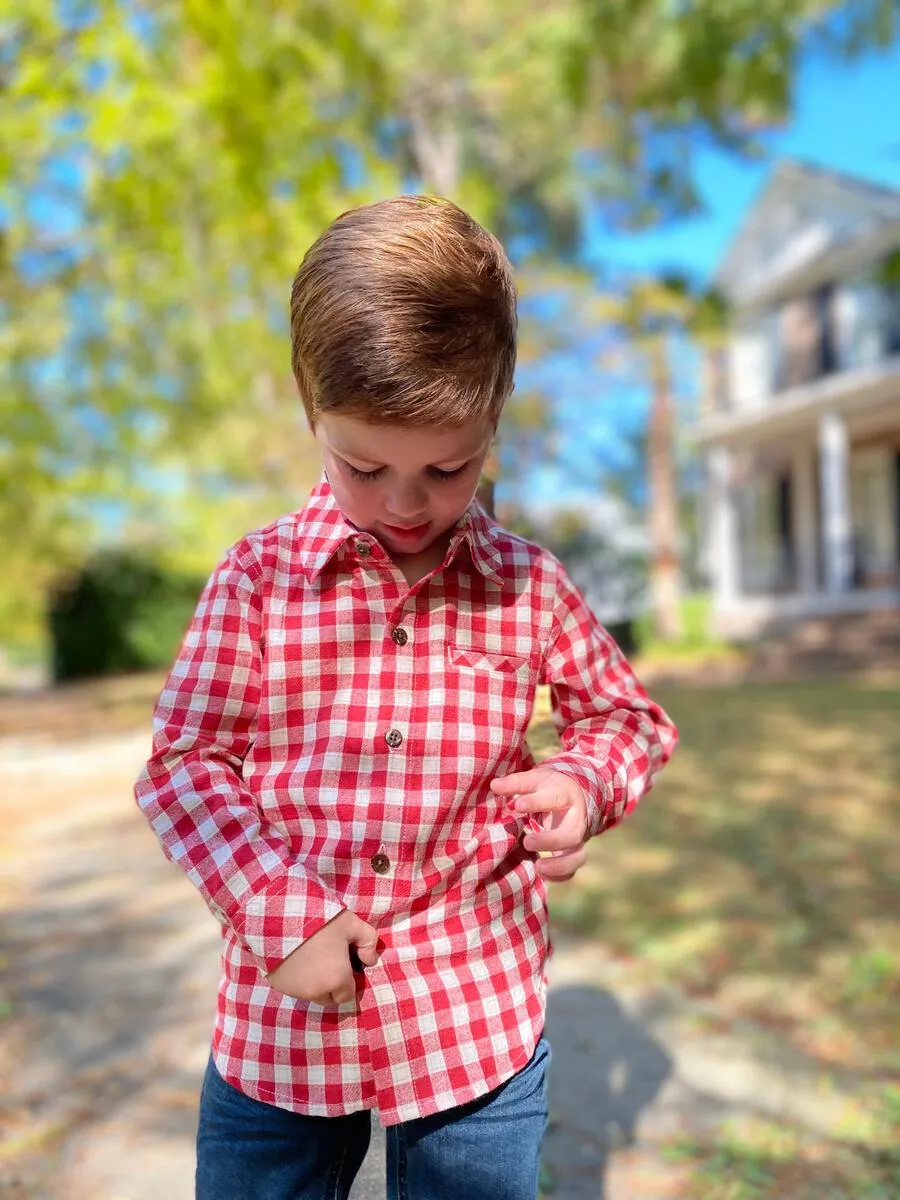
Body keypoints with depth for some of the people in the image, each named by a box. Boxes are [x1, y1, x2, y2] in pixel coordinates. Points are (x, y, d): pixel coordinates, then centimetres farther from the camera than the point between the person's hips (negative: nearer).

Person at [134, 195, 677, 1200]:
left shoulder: (527, 587, -5)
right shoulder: (258, 579, -9)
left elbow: (628, 717, 8)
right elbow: (183, 764, -6)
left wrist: (584, 782, -13)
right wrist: (283, 915, -15)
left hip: (479, 1023, 1)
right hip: (283, 1019, 0)